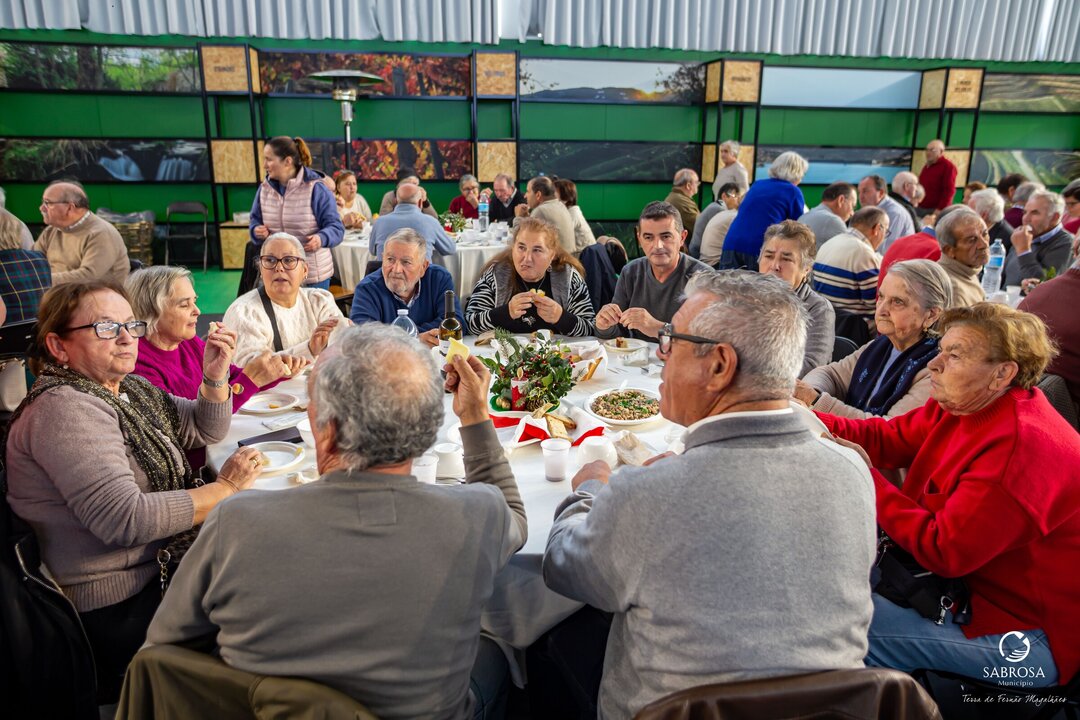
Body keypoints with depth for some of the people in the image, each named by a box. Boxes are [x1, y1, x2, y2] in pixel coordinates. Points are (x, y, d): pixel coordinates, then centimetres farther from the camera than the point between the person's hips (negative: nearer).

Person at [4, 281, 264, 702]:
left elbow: (206, 431, 16)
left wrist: (215, 378, -4)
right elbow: (125, 519, -28)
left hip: (161, 568, 8)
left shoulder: (132, 389, 7)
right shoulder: (65, 410, -20)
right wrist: (224, 489, -18)